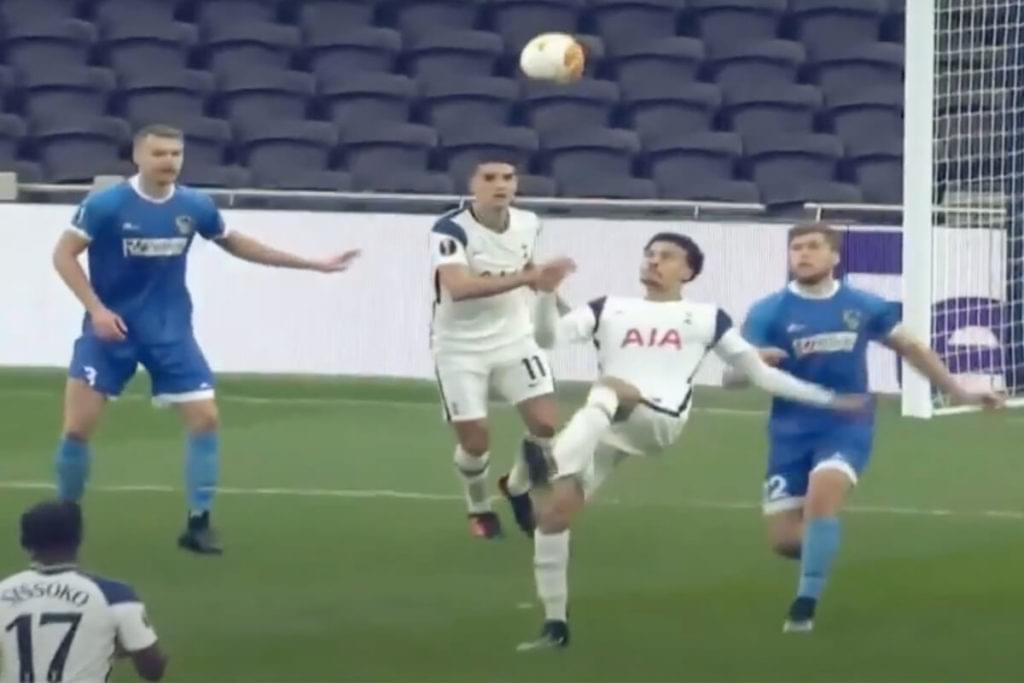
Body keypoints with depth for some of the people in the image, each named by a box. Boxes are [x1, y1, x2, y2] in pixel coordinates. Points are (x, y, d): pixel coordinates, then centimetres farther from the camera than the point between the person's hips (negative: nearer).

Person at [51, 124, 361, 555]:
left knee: (205, 417, -5)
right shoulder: (105, 205, -16)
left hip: (170, 332, 3)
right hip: (111, 329, -3)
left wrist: (312, 264, 15)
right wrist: (96, 309, -21)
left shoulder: (194, 207, -3)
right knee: (78, 425, -8)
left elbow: (235, 244, 14)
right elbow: (64, 254, -9)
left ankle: (198, 523, 7)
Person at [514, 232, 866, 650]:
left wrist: (827, 400, 23)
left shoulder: (705, 318, 19)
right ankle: (555, 625, 4)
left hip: (661, 422, -3)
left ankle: (553, 468, -59)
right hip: (602, 426, 3)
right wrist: (547, 292, -10)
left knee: (611, 387, -37)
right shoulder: (609, 310, 22)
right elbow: (549, 336, 9)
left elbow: (761, 374, 25)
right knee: (551, 513, -10)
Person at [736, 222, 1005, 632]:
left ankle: (805, 605, -19)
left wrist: (960, 393, 19)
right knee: (784, 540, -2)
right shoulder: (768, 312, -7)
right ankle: (822, 548, 36)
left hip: (848, 427, -1)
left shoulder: (862, 306, 0)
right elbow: (732, 377, -14)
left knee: (821, 493, -30)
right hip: (792, 431, 1)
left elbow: (910, 347, 16)